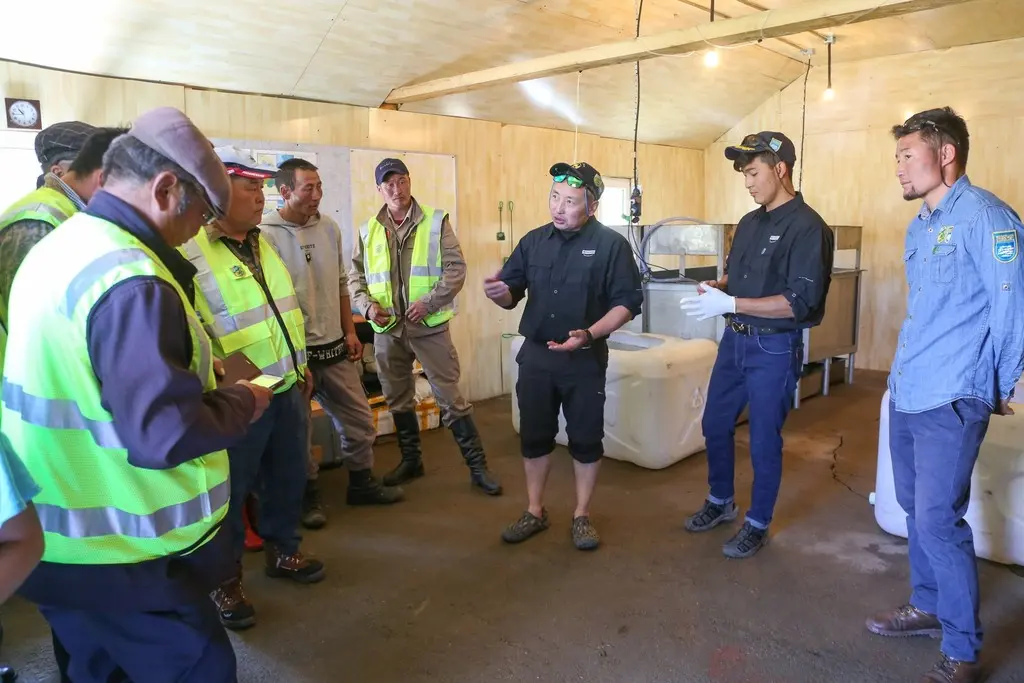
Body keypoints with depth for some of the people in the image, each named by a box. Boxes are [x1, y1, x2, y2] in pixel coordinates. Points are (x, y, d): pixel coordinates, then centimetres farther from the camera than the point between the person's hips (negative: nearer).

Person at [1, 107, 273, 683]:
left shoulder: (54, 251, 8)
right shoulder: (132, 281, -26)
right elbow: (165, 435, -29)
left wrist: (193, 373, 12)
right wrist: (241, 403, -11)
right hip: (118, 555, -10)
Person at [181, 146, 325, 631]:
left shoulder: (261, 243, 11)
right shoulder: (189, 252, -16)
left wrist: (302, 367, 20)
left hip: (286, 388, 8)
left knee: (288, 477, 19)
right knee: (231, 491, 8)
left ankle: (282, 551, 41)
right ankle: (225, 580, 27)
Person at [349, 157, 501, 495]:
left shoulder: (436, 221, -3)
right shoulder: (368, 230, 7)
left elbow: (456, 269, -7)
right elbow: (355, 275, 11)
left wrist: (428, 302, -18)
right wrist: (367, 304, -8)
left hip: (430, 326, -4)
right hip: (387, 330, 4)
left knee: (451, 398, 0)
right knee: (398, 401, 16)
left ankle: (478, 466, 10)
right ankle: (411, 460, 34)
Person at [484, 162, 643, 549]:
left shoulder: (611, 245, -7)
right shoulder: (534, 241, 6)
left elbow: (628, 302, -9)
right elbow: (513, 294, 8)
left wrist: (589, 334, -23)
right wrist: (499, 292, -16)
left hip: (585, 359, -3)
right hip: (535, 355, 4)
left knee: (585, 439, 7)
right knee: (533, 437, 11)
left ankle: (582, 516, 23)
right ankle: (535, 512, 27)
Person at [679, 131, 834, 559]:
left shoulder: (807, 228, -15)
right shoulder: (749, 223, 9)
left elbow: (801, 301, -22)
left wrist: (730, 304, -26)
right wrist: (715, 289, -5)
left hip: (775, 349, -7)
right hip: (734, 340, 8)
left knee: (763, 440, 5)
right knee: (715, 425, 16)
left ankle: (758, 524, 24)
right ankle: (720, 502, 37)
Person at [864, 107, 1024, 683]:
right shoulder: (920, 226, 14)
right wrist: (910, 370, 19)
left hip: (950, 402, -9)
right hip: (907, 395, 9)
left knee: (938, 521, -5)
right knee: (916, 509, 18)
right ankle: (928, 607, 35)